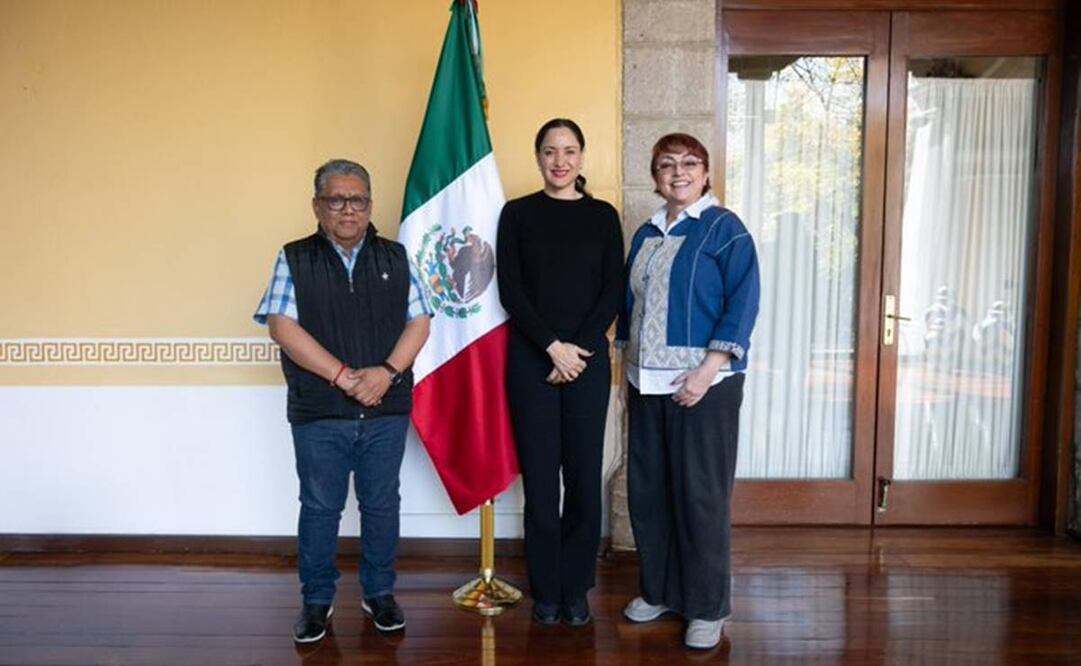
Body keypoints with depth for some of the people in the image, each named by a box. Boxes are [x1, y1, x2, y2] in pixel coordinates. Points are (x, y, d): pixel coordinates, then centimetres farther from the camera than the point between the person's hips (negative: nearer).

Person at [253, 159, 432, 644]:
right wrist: (342, 376, -16)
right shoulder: (294, 260, 1)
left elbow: (418, 321, 2)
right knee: (319, 507, 9)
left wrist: (387, 372, -14)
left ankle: (379, 593, 28)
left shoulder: (395, 258, 7)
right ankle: (316, 600, 25)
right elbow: (282, 326, -9)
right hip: (318, 413, -1)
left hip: (387, 410, 2)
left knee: (381, 504, 11)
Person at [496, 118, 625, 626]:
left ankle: (576, 588, 19)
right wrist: (553, 347, -12)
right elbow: (510, 290, -2)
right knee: (540, 477, 2)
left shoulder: (603, 215, 8)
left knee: (584, 476, 3)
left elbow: (613, 291, 2)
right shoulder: (517, 213, 5)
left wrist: (580, 347, -10)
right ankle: (545, 590, 17)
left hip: (589, 358, 1)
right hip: (531, 359, -1)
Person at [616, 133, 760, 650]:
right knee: (646, 490, 10)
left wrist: (708, 370, -18)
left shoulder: (724, 228, -4)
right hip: (647, 384, 6)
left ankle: (708, 607, 16)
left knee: (700, 495, 1)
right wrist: (629, 369, 13)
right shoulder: (646, 234, 14)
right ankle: (658, 590, 28)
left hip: (703, 383, -6)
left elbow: (742, 303, -11)